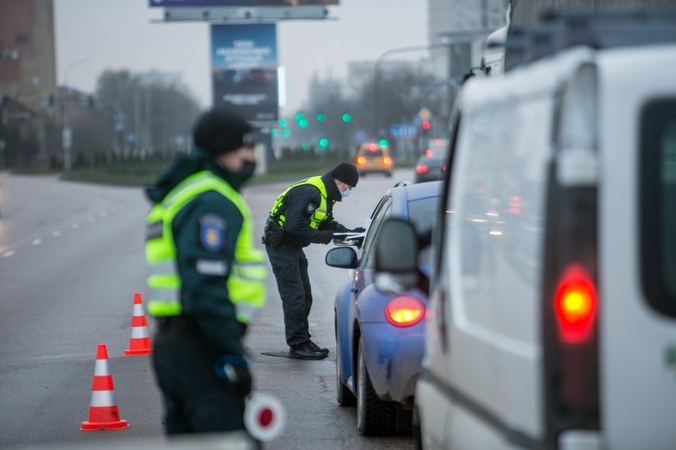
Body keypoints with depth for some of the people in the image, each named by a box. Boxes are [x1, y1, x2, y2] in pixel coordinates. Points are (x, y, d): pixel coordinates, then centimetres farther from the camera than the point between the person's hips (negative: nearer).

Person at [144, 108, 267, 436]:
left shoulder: (180, 197, 21)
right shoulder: (213, 202, -13)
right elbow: (206, 286, -22)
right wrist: (232, 355, -21)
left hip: (171, 343, 11)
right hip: (200, 346, -11)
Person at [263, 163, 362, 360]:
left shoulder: (325, 195, 8)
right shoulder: (309, 193, -25)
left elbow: (328, 223, 15)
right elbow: (294, 226, -29)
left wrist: (349, 233, 0)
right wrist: (321, 237, -22)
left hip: (292, 246, 11)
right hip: (280, 245, -11)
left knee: (304, 297, 14)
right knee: (294, 297, -8)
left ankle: (302, 340, 22)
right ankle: (298, 345, -4)